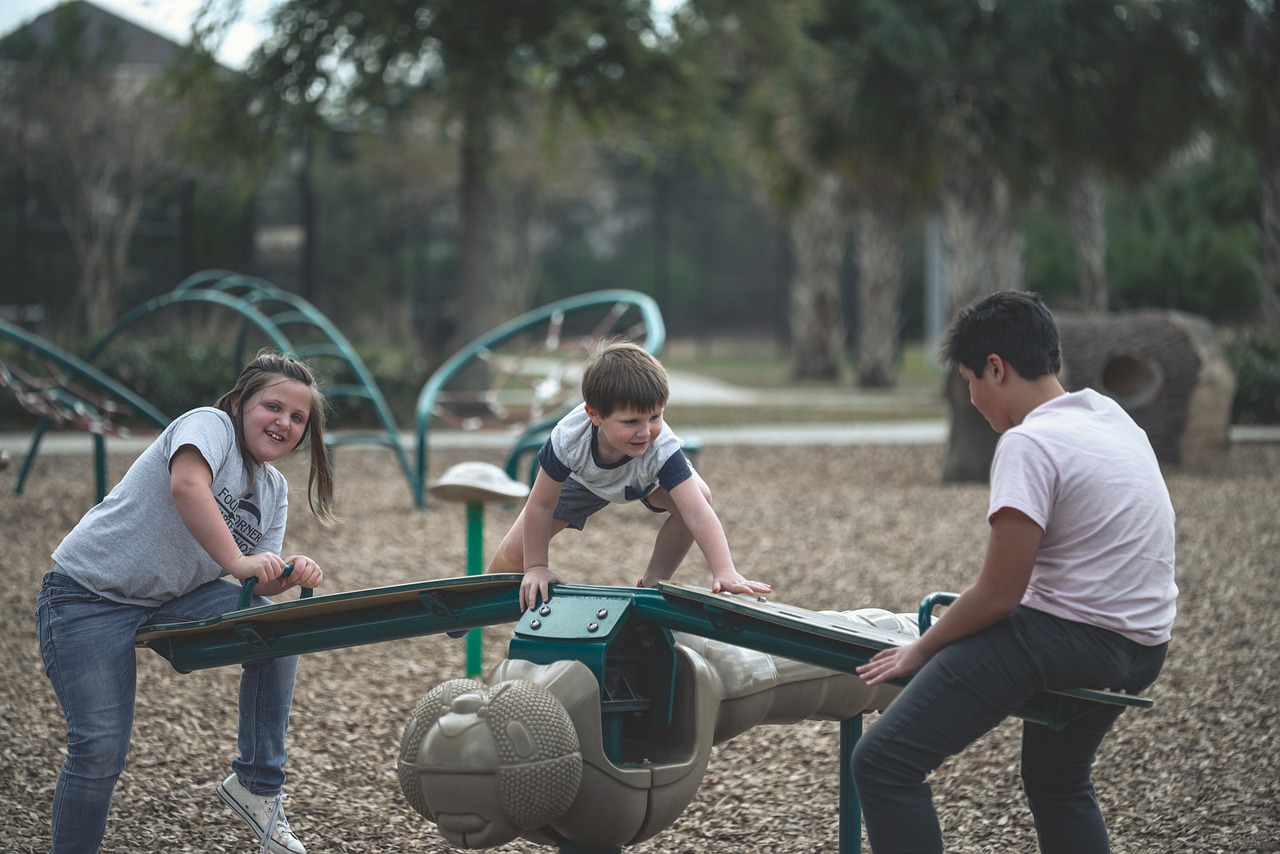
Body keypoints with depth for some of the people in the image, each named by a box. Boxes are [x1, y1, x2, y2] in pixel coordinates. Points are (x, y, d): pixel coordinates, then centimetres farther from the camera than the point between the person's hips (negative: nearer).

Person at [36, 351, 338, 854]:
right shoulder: (209, 425, -13)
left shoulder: (274, 490, 11)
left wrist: (290, 574, -15)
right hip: (89, 594, -7)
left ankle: (256, 784, -4)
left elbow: (255, 581, 7)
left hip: (172, 601, 7)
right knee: (101, 747, -14)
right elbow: (187, 485, -34)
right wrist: (237, 562, -38)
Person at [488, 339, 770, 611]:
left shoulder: (663, 449, -45)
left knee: (697, 495, -31)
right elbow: (540, 505, -29)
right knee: (514, 553, -8)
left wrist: (724, 572, -64)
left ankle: (654, 583, -8)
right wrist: (536, 568, -26)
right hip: (582, 476, 0)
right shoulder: (569, 438, -43)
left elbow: (697, 513, -52)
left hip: (648, 477, 0)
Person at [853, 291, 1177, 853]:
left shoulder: (1029, 443, -17)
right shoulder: (1112, 417, 10)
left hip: (1067, 637, -10)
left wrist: (919, 651, -2)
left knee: (883, 762, -13)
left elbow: (998, 593, -17)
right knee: (1057, 782, 35)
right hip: (1143, 648, 10)